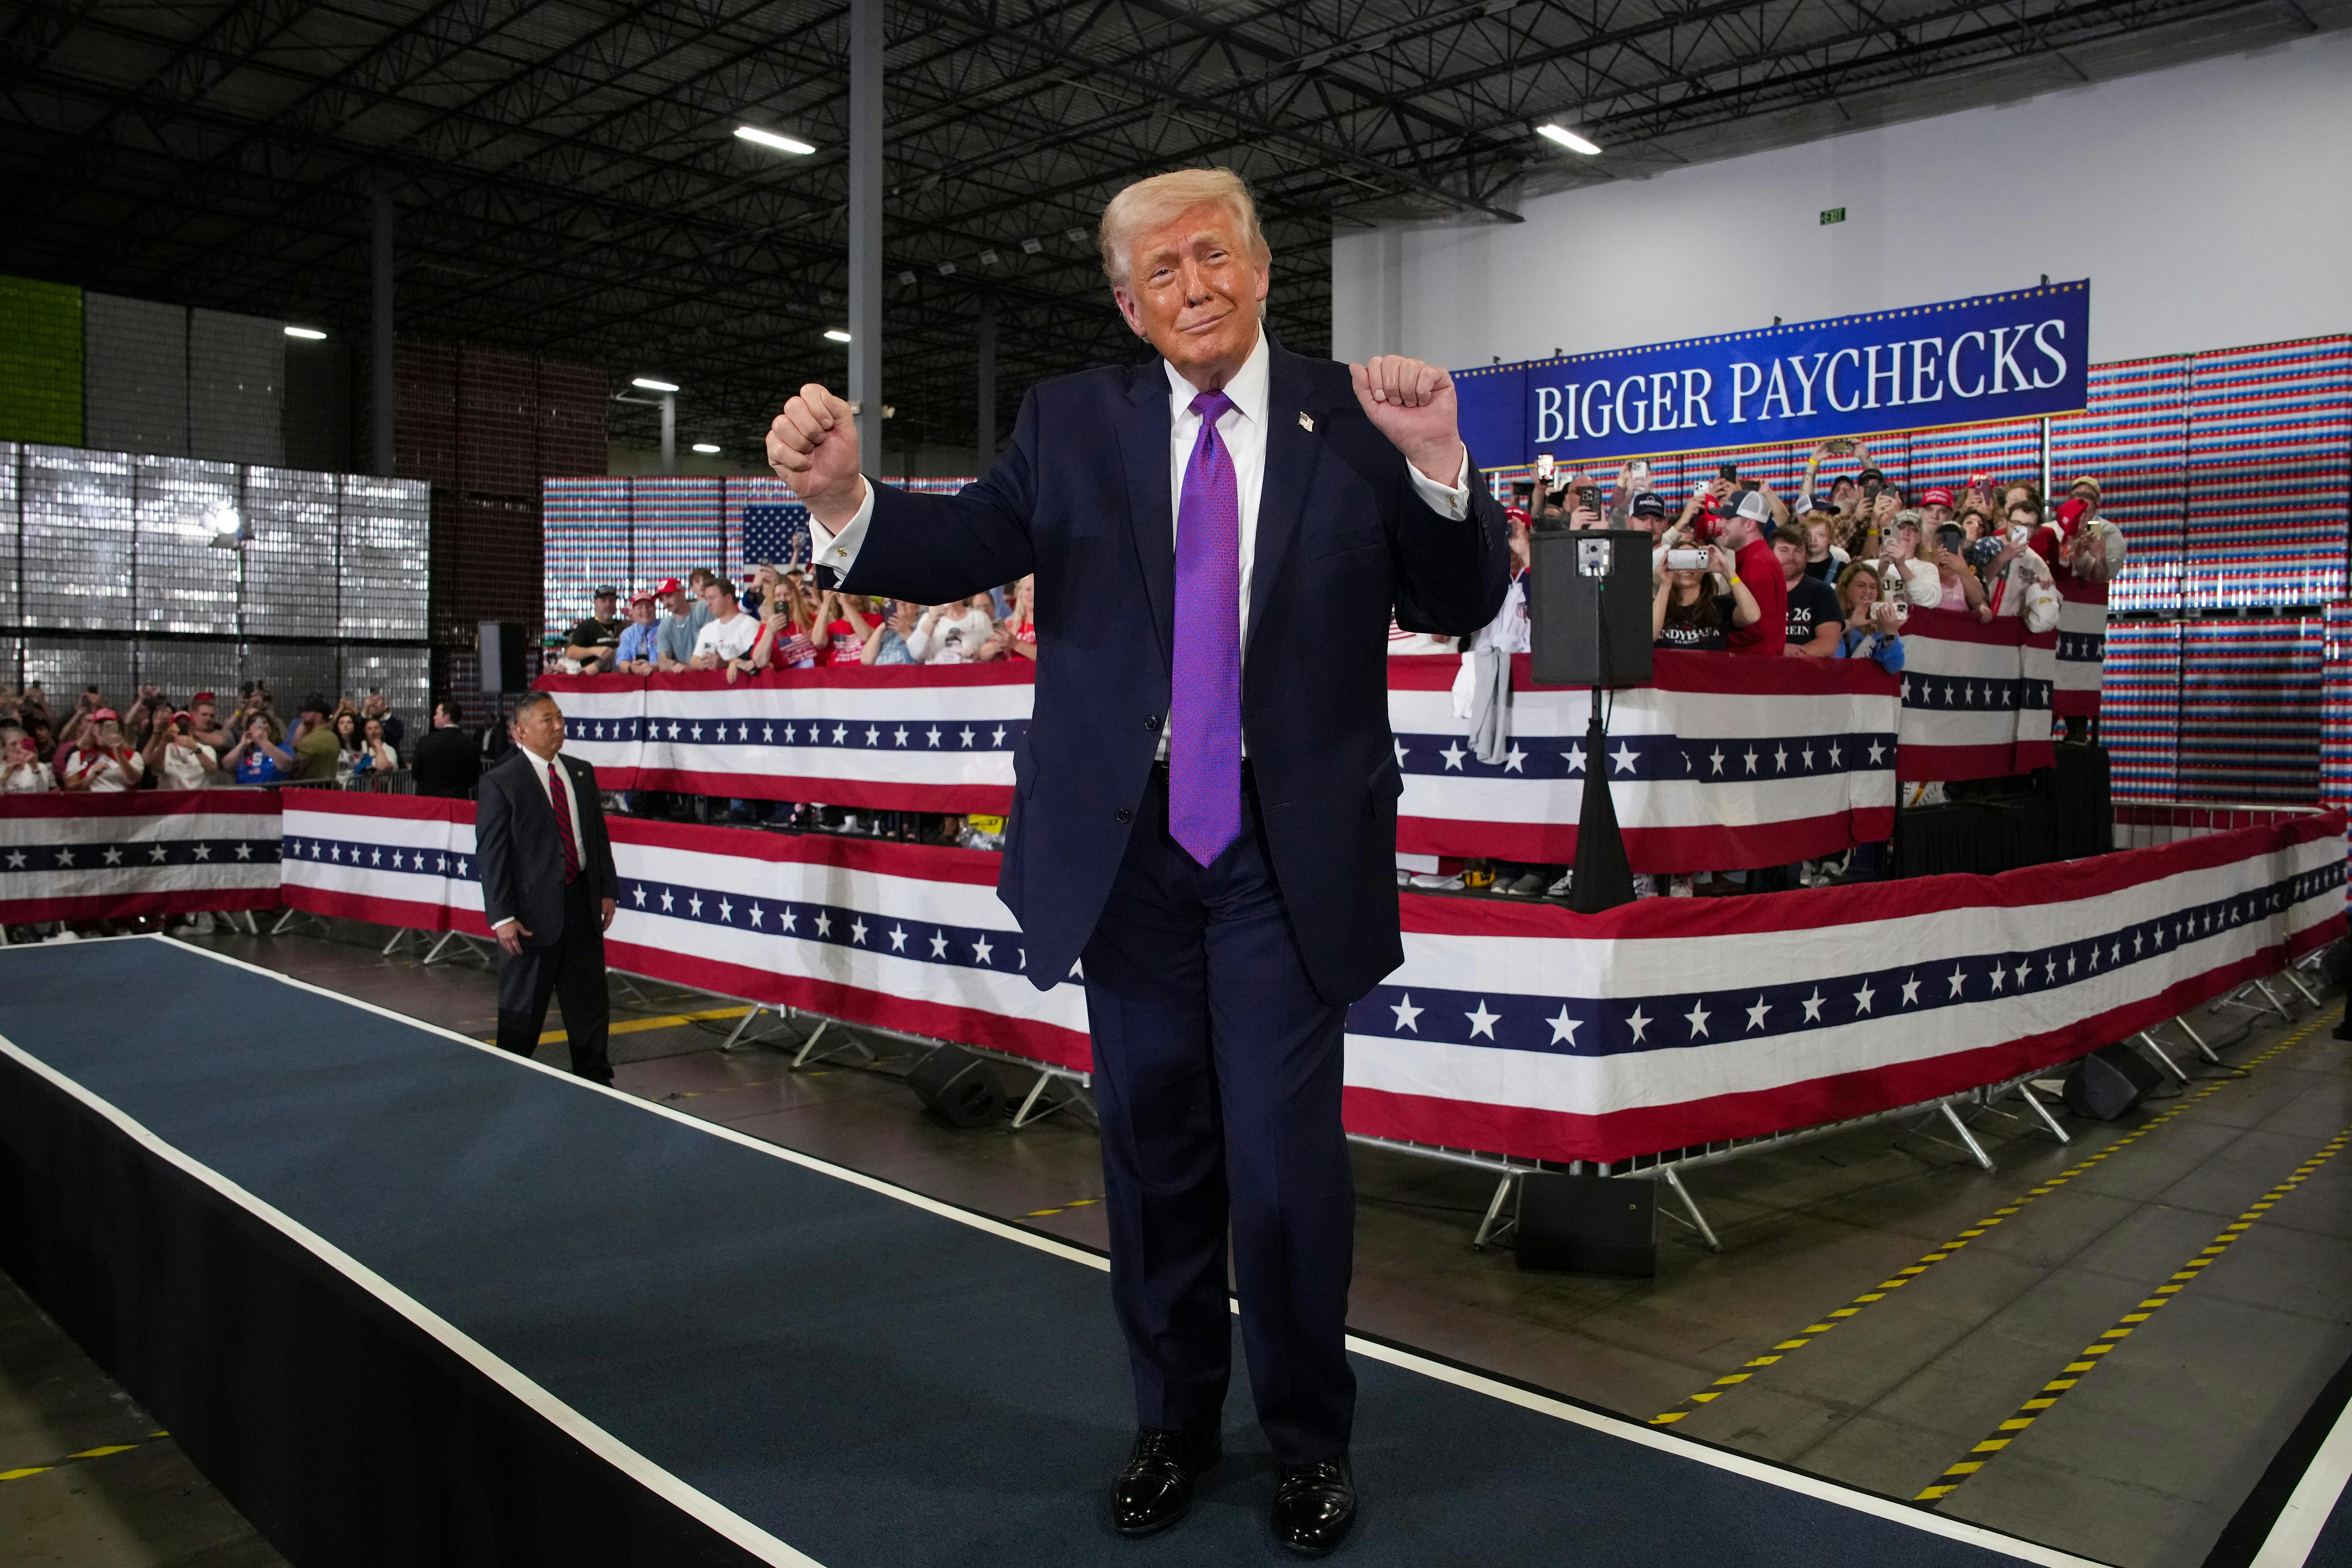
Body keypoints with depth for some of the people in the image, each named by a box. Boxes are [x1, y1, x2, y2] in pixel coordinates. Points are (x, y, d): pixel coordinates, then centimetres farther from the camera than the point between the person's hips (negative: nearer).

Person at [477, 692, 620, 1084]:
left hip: (582, 902, 6)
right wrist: (502, 918, -16)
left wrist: (608, 891, 9)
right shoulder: (500, 783, -9)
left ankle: (595, 1080, 27)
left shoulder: (581, 773, 9)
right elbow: (490, 855, -11)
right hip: (534, 910, -5)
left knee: (589, 1001, 14)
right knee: (522, 1007, 6)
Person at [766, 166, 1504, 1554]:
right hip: (1127, 841, 2)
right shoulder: (1073, 421, 5)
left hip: (1287, 848, -2)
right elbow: (966, 547, -6)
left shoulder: (1353, 417, 1)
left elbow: (1460, 607, -2)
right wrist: (844, 497, -26)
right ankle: (1174, 1424, 35)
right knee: (1155, 1150, 14)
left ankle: (1311, 1442, 23)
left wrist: (1439, 462, -20)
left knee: (1285, 1159, -2)